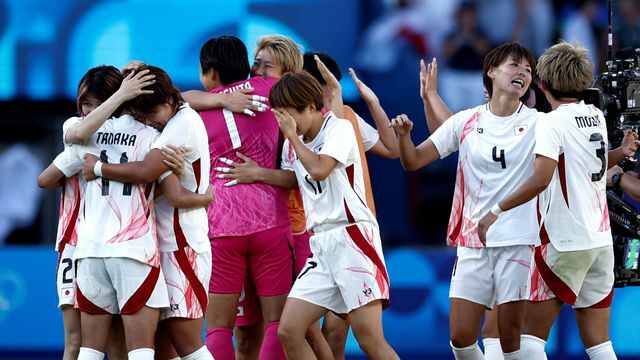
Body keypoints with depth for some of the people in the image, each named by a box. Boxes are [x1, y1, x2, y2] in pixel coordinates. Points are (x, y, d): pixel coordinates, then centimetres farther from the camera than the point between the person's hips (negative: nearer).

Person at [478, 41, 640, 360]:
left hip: (565, 243, -7)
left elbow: (541, 179, -25)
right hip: (601, 239, 7)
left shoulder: (552, 122, -12)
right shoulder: (597, 117, 10)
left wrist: (496, 210, -20)